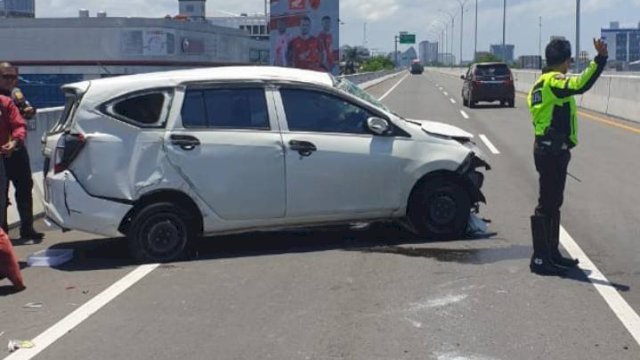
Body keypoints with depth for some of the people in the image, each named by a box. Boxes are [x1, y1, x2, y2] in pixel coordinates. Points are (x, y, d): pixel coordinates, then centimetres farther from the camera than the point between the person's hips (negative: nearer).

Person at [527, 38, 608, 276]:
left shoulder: (542, 82, 16)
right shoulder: (554, 81, -16)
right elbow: (580, 85, -35)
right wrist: (600, 59, -37)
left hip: (545, 147, 11)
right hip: (554, 150, -11)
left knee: (553, 203, 17)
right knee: (547, 205, -7)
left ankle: (552, 253, 27)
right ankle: (540, 259, -4)